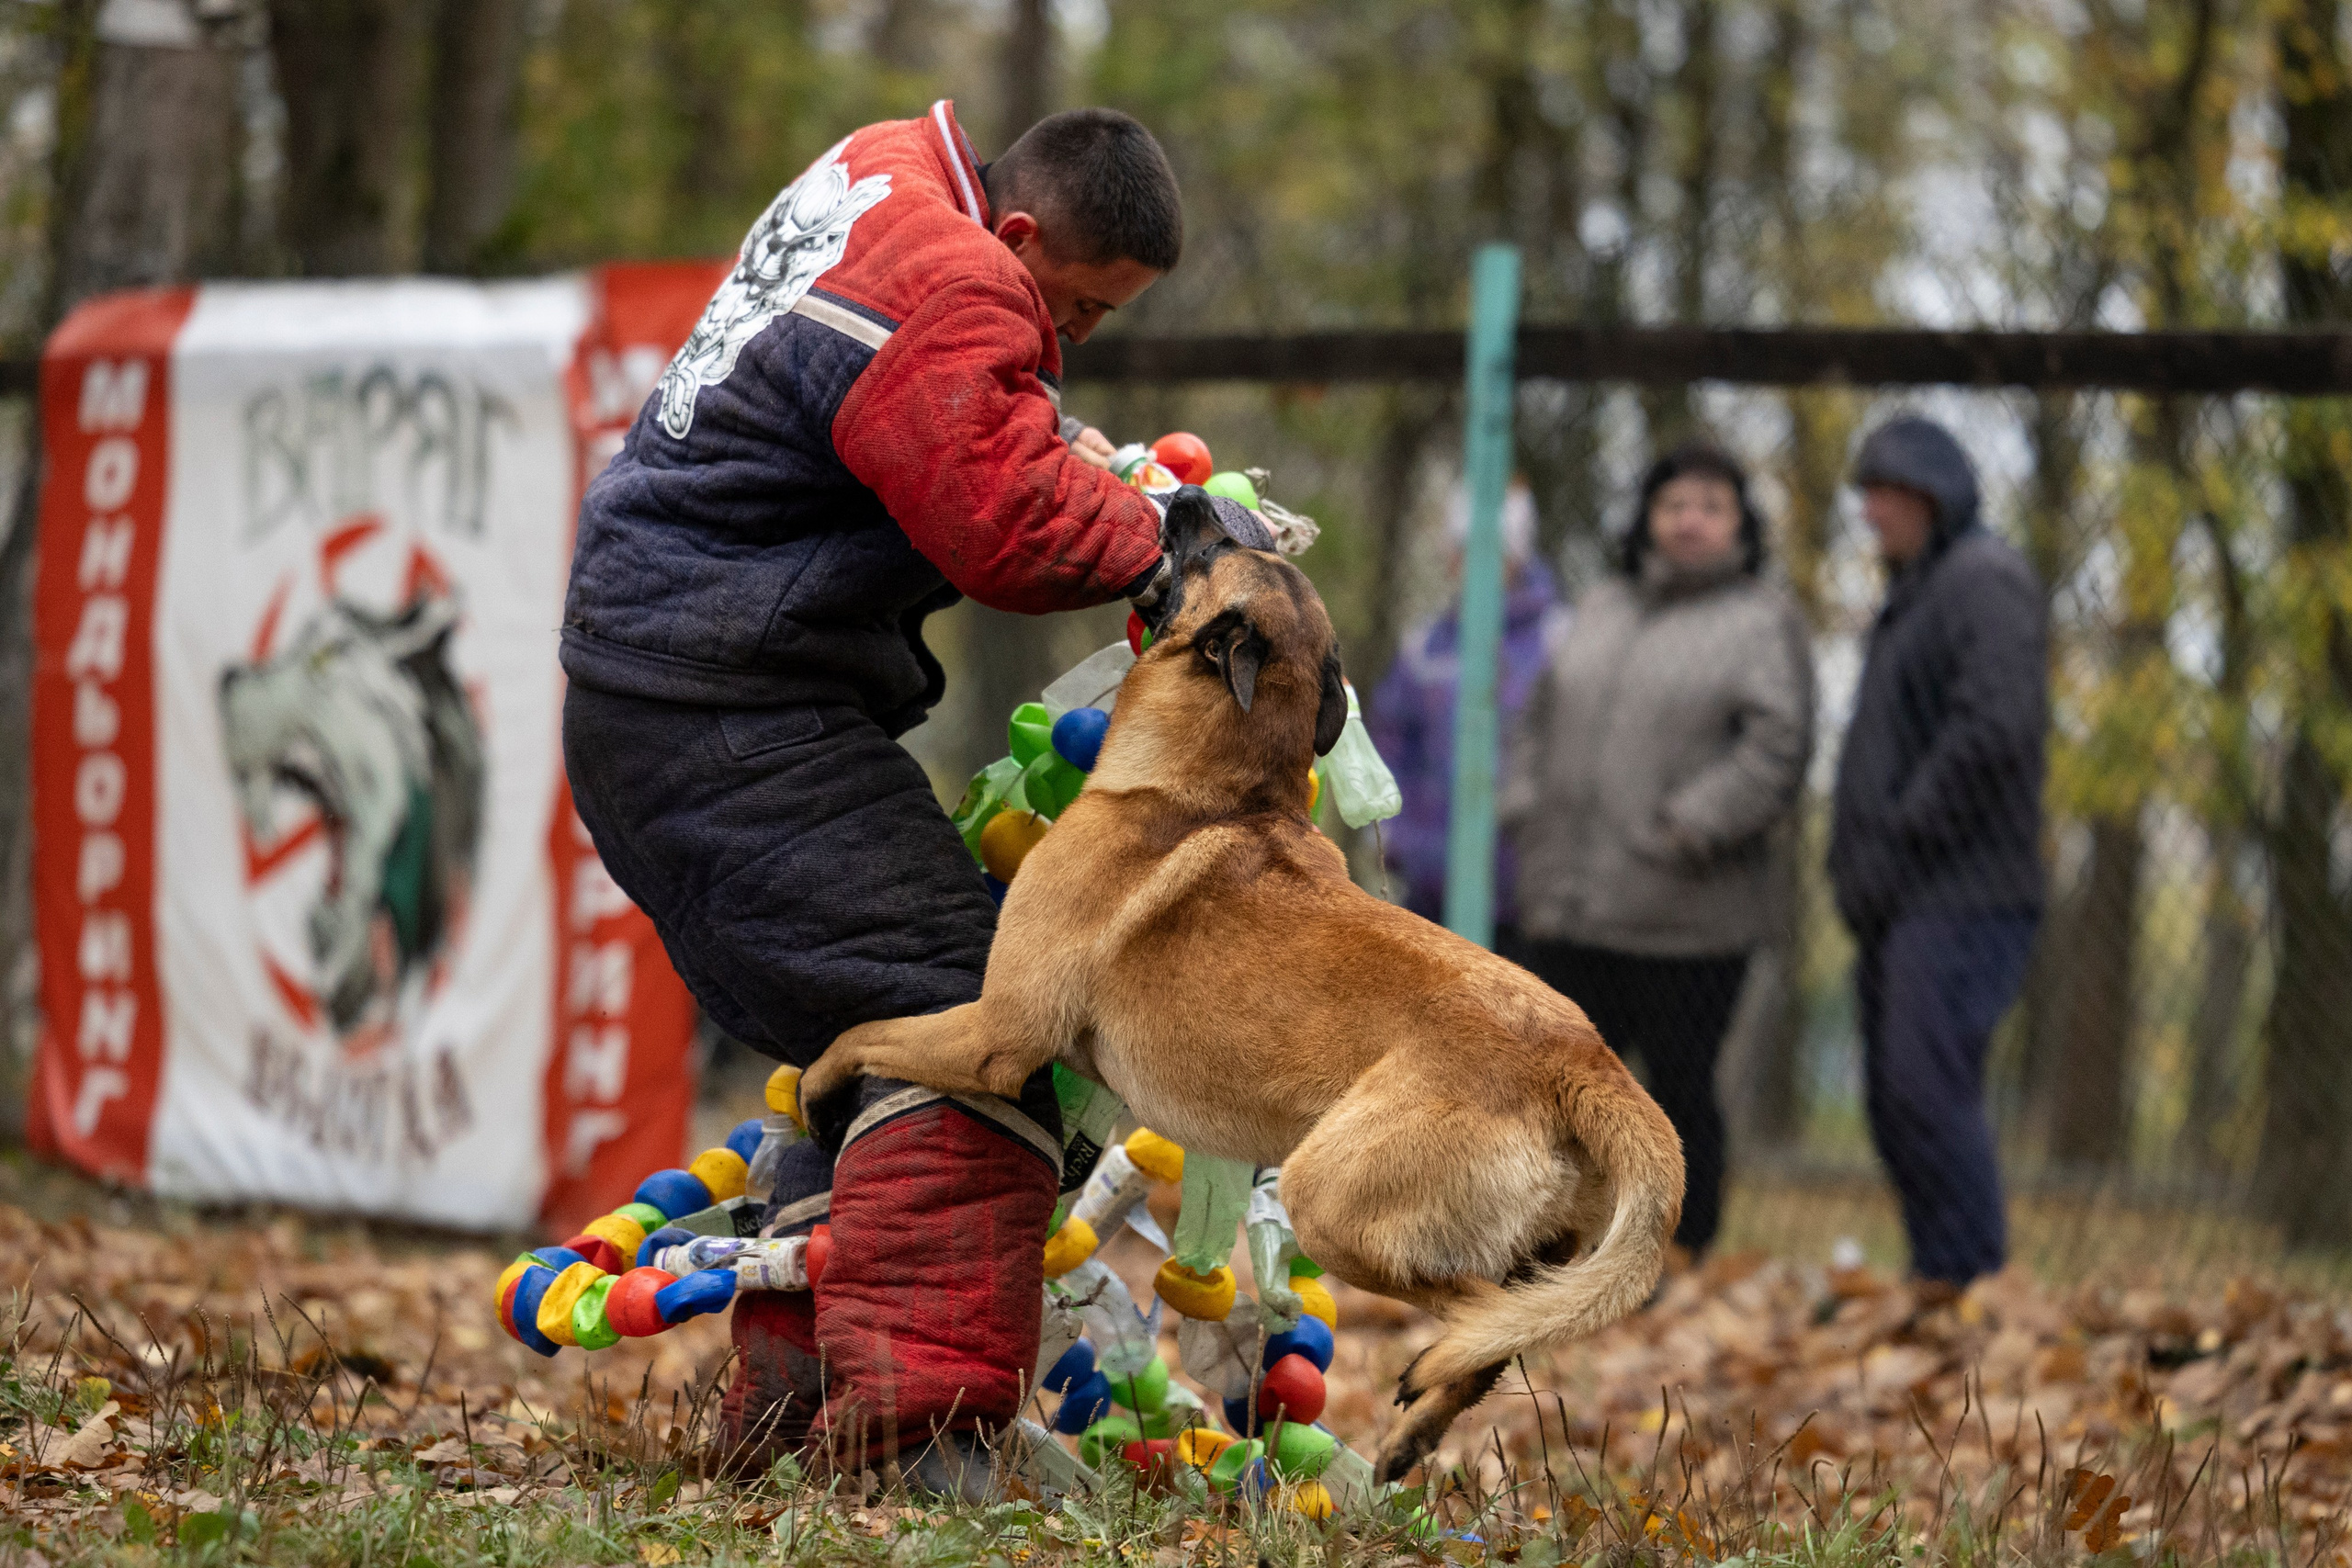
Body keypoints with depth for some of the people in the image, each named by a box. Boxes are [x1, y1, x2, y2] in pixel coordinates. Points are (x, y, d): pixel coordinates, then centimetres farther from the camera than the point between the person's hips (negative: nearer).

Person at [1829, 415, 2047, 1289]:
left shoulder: (1984, 584, -9)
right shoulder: (1913, 594, 22)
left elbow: (1998, 724, -23)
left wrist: (1905, 830, -18)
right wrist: (1857, 856, 14)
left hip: (1960, 897, -10)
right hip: (1902, 901, 10)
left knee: (1929, 1088, -17)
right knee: (1895, 1100, 9)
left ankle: (1969, 1279, -16)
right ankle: (1939, 1282, 12)